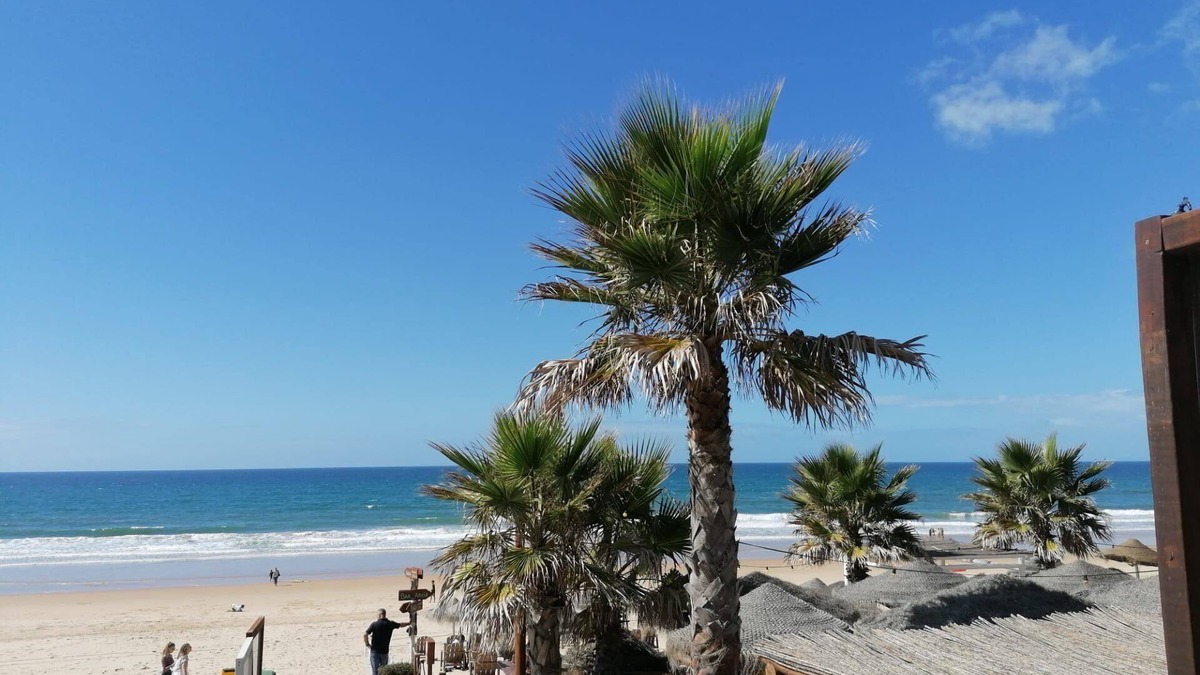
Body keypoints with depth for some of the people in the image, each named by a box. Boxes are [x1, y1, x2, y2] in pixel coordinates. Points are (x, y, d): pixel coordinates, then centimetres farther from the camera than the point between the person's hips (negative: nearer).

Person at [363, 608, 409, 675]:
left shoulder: (374, 624, -11)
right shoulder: (390, 624, -1)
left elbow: (365, 635, -16)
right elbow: (401, 625, 17)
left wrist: (367, 644, 0)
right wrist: (409, 623, 36)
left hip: (374, 651, -2)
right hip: (384, 651, 2)